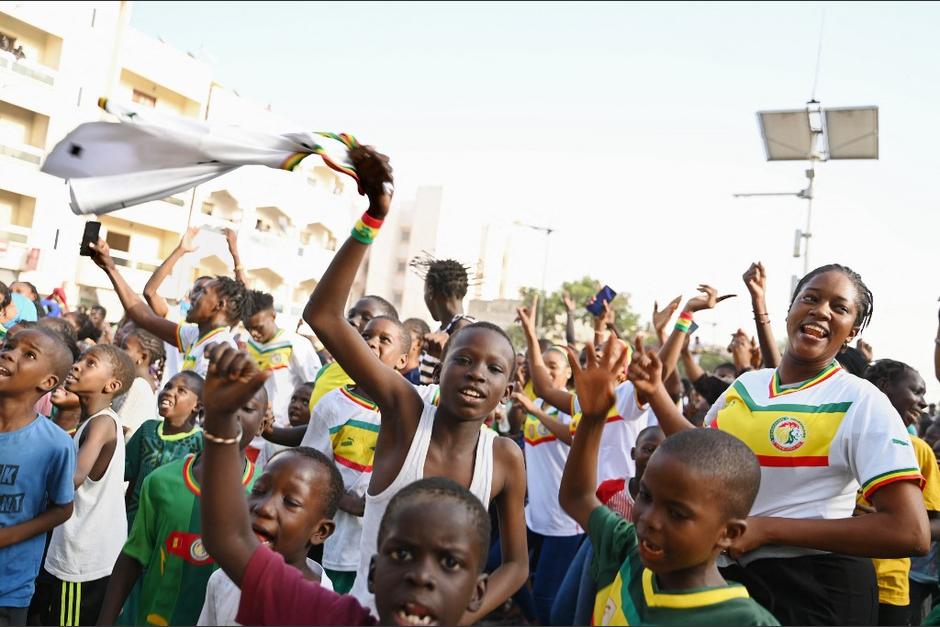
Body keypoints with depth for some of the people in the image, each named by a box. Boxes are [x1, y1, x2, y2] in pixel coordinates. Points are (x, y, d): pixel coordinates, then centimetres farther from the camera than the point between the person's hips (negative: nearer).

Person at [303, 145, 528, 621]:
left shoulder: (506, 458, -12)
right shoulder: (405, 409, -17)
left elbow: (516, 564, -1)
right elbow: (323, 316, -26)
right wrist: (372, 219, -32)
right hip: (365, 611, -1)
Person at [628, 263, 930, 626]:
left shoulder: (862, 403, -15)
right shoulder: (746, 385, 2)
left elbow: (910, 532, -23)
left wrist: (767, 528, -23)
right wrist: (655, 392, 5)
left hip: (817, 591, -5)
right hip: (733, 573, 6)